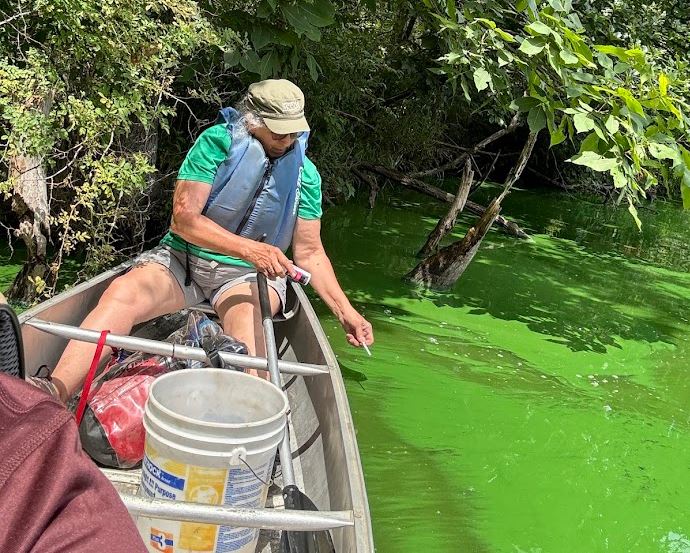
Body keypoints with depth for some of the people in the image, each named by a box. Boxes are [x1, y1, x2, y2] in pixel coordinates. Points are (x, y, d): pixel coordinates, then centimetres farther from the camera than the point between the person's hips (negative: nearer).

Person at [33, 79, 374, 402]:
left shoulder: (305, 173, 1)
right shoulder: (217, 142, -9)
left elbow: (309, 251, 6)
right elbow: (183, 217, -17)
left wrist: (345, 311, -1)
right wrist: (249, 248, -29)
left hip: (248, 272, 1)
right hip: (183, 257, 0)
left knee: (247, 313, -37)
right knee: (121, 293, -31)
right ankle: (55, 393, -47)